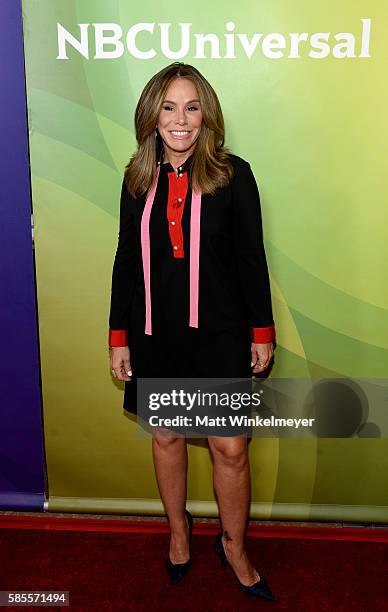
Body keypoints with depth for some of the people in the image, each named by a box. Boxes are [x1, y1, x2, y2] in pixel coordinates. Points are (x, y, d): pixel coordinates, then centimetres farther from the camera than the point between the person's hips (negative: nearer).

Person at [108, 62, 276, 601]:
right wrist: (119, 337, 5)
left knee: (231, 449, 4)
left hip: (219, 334, -2)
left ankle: (234, 547, 31)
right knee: (165, 437, 16)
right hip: (155, 335, 3)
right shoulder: (139, 179, 3)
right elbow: (127, 260, 6)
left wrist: (262, 332, -1)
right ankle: (178, 530, 42)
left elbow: (252, 259, -2)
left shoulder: (233, 175, -5)